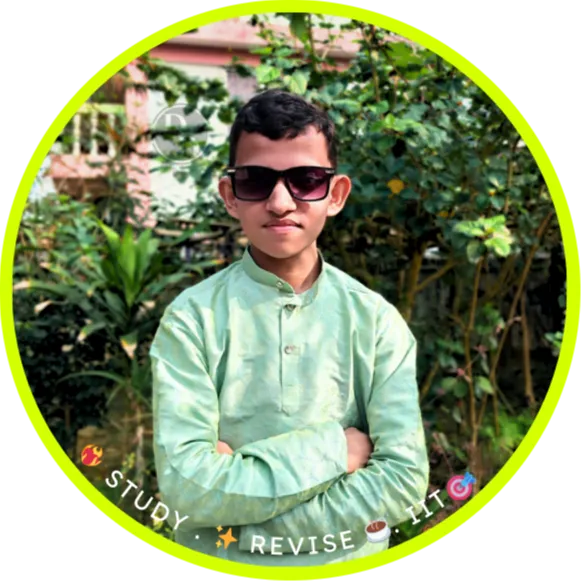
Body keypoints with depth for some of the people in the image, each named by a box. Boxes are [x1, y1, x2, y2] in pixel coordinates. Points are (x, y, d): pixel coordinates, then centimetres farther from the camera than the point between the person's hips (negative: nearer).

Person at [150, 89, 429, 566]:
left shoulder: (376, 320, -11)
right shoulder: (192, 317, -14)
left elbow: (405, 481, -17)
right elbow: (184, 483, -21)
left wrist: (241, 510, -21)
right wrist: (332, 450, -21)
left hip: (347, 565, 1)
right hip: (218, 565, 0)